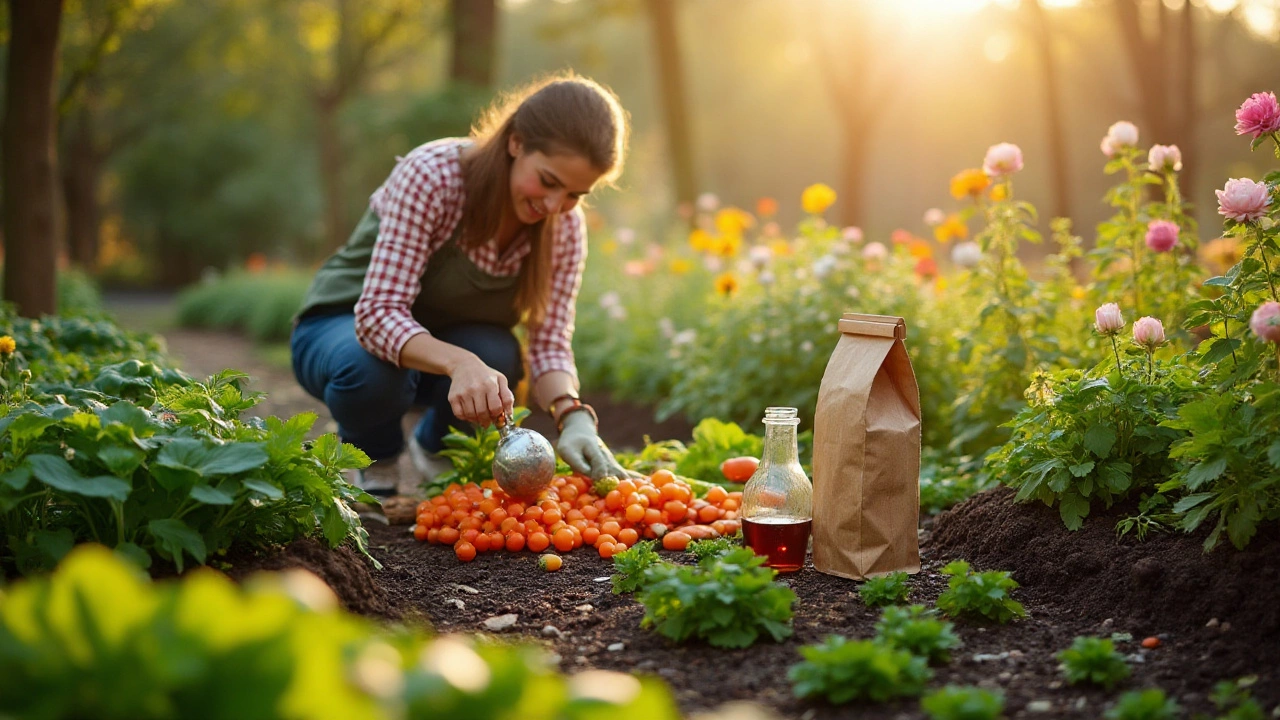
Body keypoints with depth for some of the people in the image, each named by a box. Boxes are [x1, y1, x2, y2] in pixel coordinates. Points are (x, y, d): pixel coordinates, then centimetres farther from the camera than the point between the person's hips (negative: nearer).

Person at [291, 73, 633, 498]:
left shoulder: (565, 227, -15)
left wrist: (573, 417, -38)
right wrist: (460, 363, -56)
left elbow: (550, 343, -16)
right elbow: (378, 315, -37)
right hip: (346, 326, -4)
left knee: (498, 356, -30)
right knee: (372, 368, -38)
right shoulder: (431, 175, -31)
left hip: (454, 338, 4)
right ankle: (374, 461, -1)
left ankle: (435, 448, 4)